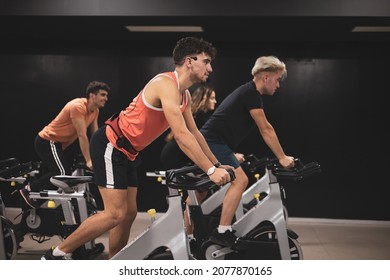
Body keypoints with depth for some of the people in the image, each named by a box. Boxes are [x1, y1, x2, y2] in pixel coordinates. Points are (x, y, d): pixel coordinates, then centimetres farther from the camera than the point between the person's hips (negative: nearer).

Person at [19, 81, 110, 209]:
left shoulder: (95, 110, 3)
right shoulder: (78, 106, -25)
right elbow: (82, 136, -27)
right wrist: (88, 161, -26)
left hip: (57, 144, 10)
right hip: (47, 141, -10)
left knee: (52, 175, 13)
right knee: (62, 173, -18)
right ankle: (28, 190, -4)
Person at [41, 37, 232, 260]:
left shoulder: (184, 95, 11)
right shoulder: (167, 85, -21)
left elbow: (194, 133, 18)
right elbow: (181, 136, -27)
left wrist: (217, 164, 15)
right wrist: (211, 170, -27)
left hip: (126, 151, 10)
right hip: (110, 145, -10)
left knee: (129, 213, 8)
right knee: (115, 214, -13)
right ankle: (57, 255, -2)